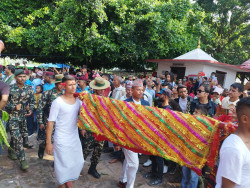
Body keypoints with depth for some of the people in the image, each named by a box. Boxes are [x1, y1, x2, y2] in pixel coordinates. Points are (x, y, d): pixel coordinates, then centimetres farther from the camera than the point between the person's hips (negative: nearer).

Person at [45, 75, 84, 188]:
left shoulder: (78, 101, 1)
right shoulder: (57, 102, -13)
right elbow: (50, 123, -12)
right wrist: (48, 143, -12)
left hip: (75, 138, 5)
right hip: (61, 140, -5)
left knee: (78, 162, 13)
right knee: (63, 164, 8)